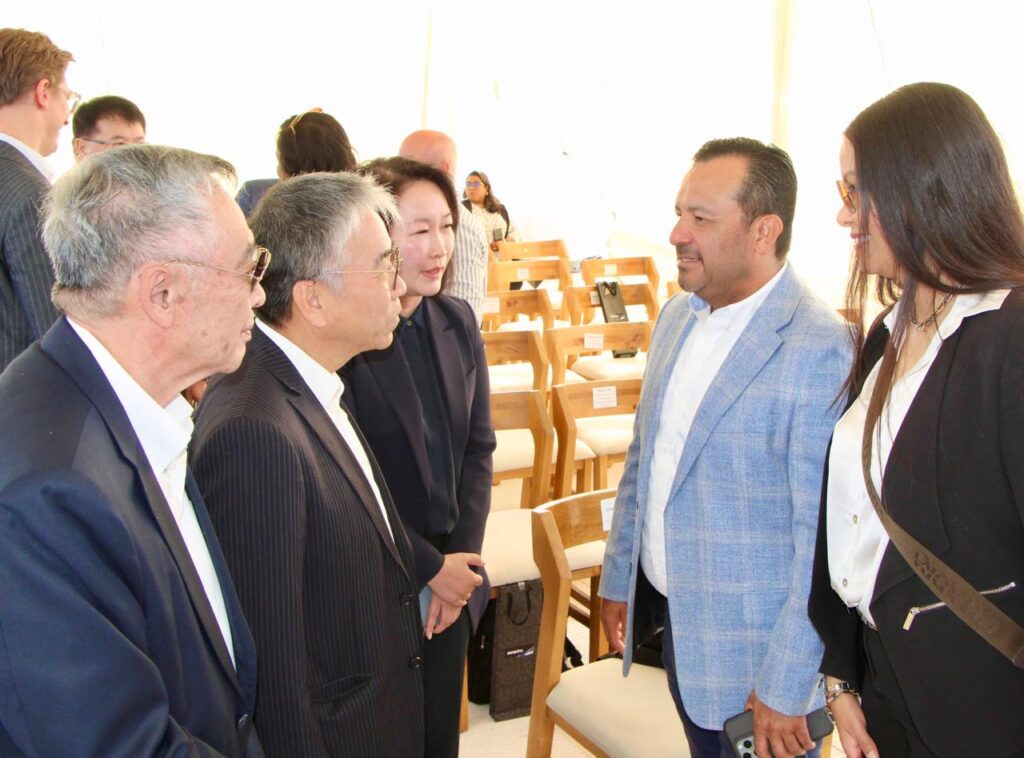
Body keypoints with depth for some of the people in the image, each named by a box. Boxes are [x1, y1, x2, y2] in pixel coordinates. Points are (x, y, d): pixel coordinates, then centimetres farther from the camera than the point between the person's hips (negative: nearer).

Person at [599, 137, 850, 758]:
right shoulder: (678, 316, 3)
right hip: (674, 617, 7)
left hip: (753, 656, -7)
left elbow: (823, 536, -20)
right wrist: (618, 577, 15)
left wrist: (787, 687, -16)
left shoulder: (820, 350, -22)